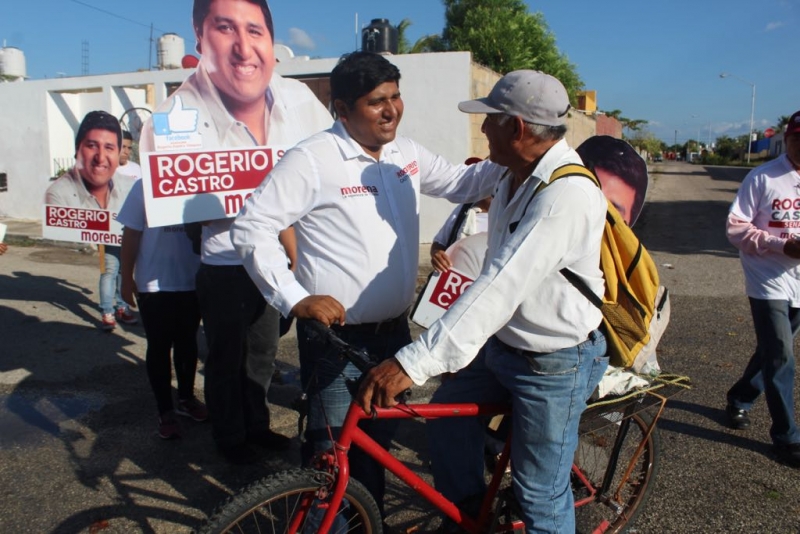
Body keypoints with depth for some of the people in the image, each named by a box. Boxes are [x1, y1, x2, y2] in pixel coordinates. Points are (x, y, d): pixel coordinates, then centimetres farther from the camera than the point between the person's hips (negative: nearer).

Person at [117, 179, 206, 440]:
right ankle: (165, 411, 20)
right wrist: (126, 277, -3)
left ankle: (186, 398, 35)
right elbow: (131, 235, -3)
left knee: (187, 342, 17)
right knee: (159, 346, 6)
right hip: (154, 285, -2)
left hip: (193, 282, 2)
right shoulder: (144, 187, -6)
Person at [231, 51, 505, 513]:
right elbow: (252, 227, -16)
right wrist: (296, 299, -23)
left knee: (379, 440, 23)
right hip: (336, 336, -6)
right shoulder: (313, 159, -16)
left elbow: (463, 184, 17)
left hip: (394, 331, 7)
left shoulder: (406, 154, 5)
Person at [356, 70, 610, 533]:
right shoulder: (517, 175, 2)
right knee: (449, 414, 18)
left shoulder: (568, 193, -29)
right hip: (503, 342, 9)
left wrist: (414, 363, -40)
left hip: (555, 365, -9)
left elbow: (501, 285, -37)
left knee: (541, 494, 5)